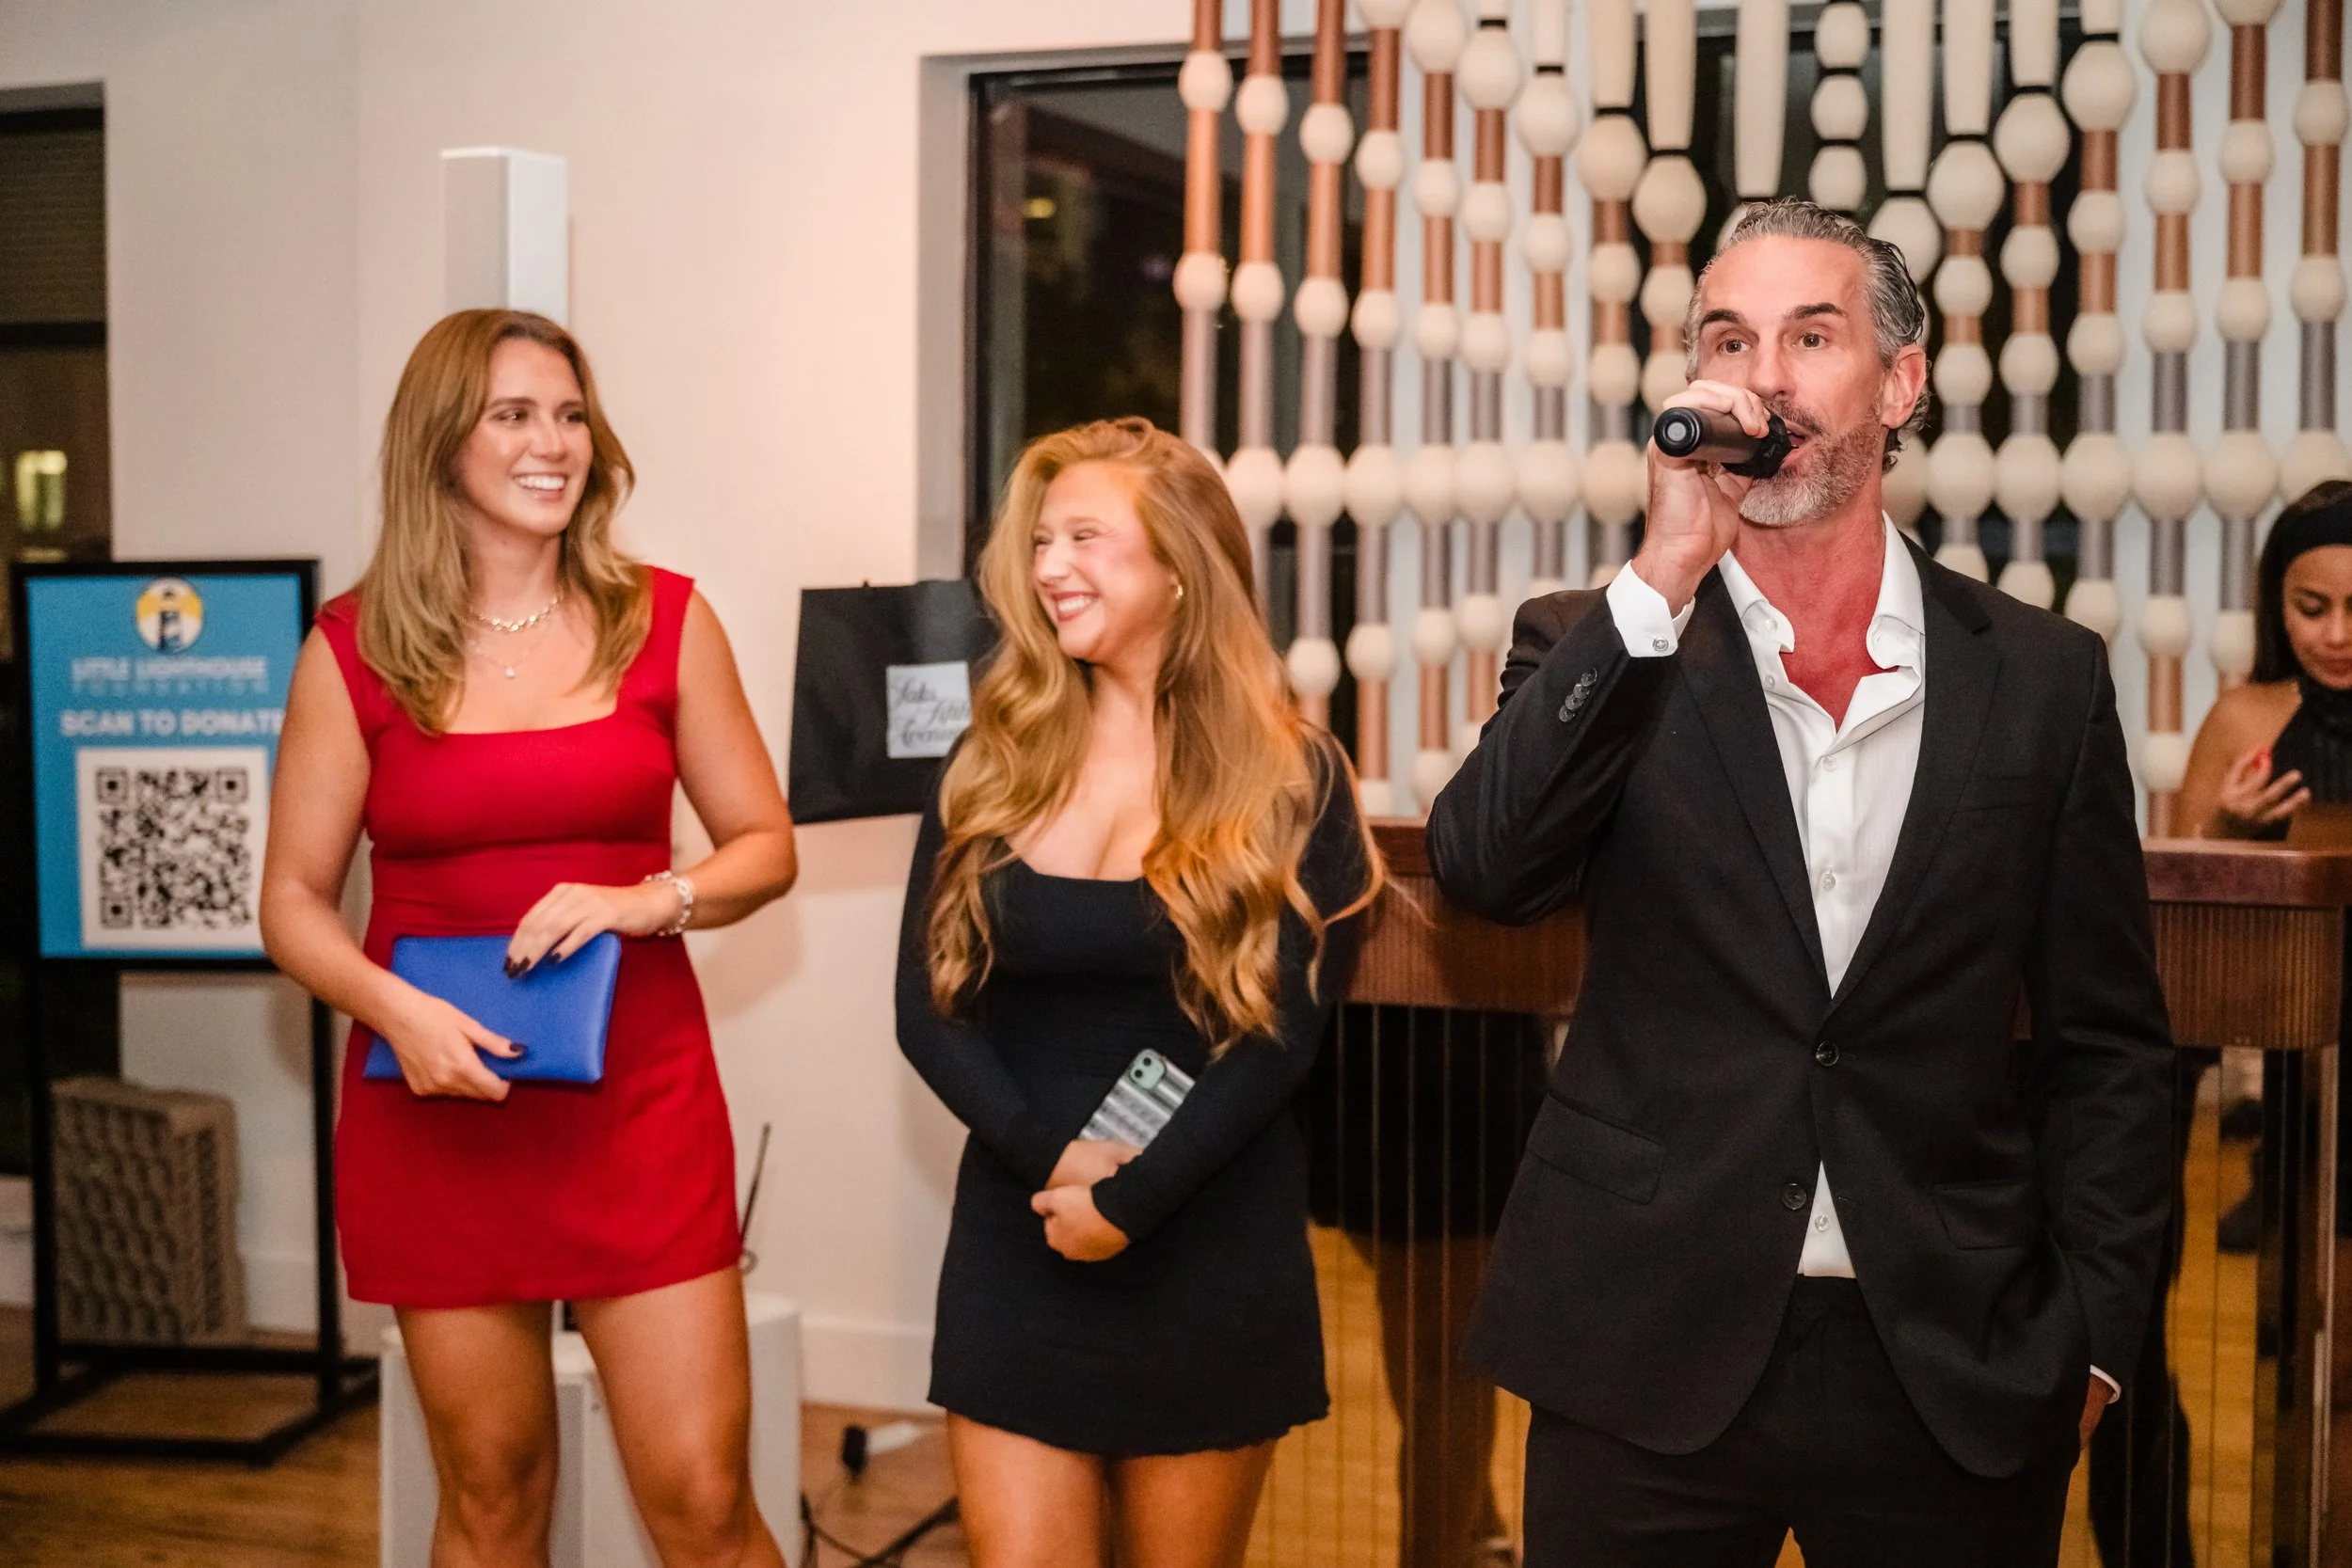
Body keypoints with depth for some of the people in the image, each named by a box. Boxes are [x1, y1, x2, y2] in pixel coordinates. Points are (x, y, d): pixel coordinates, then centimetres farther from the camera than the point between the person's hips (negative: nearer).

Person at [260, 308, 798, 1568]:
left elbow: (764, 847, 7)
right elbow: (293, 900, 3)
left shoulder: (663, 621, 2)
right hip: (437, 1107, 0)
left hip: (640, 1101, 0)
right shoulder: (353, 649, 1)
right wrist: (394, 1009, -15)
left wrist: (649, 900, -12)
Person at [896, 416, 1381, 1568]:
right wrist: (1052, 1157, -14)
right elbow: (928, 1007, 0)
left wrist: (1129, 1198, -14)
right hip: (1016, 1250, 2)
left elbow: (1280, 1036, -8)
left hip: (1209, 1258, -2)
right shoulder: (994, 761, 4)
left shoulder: (1289, 780, -4)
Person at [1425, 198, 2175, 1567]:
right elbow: (1488, 870, -17)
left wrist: (2091, 1337, 0)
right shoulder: (1599, 646, 1)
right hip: (1648, 1357, -1)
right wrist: (1663, 580, -20)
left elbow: (2107, 1045, 6)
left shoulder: (2042, 676, 3)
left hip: (1960, 1380, 1)